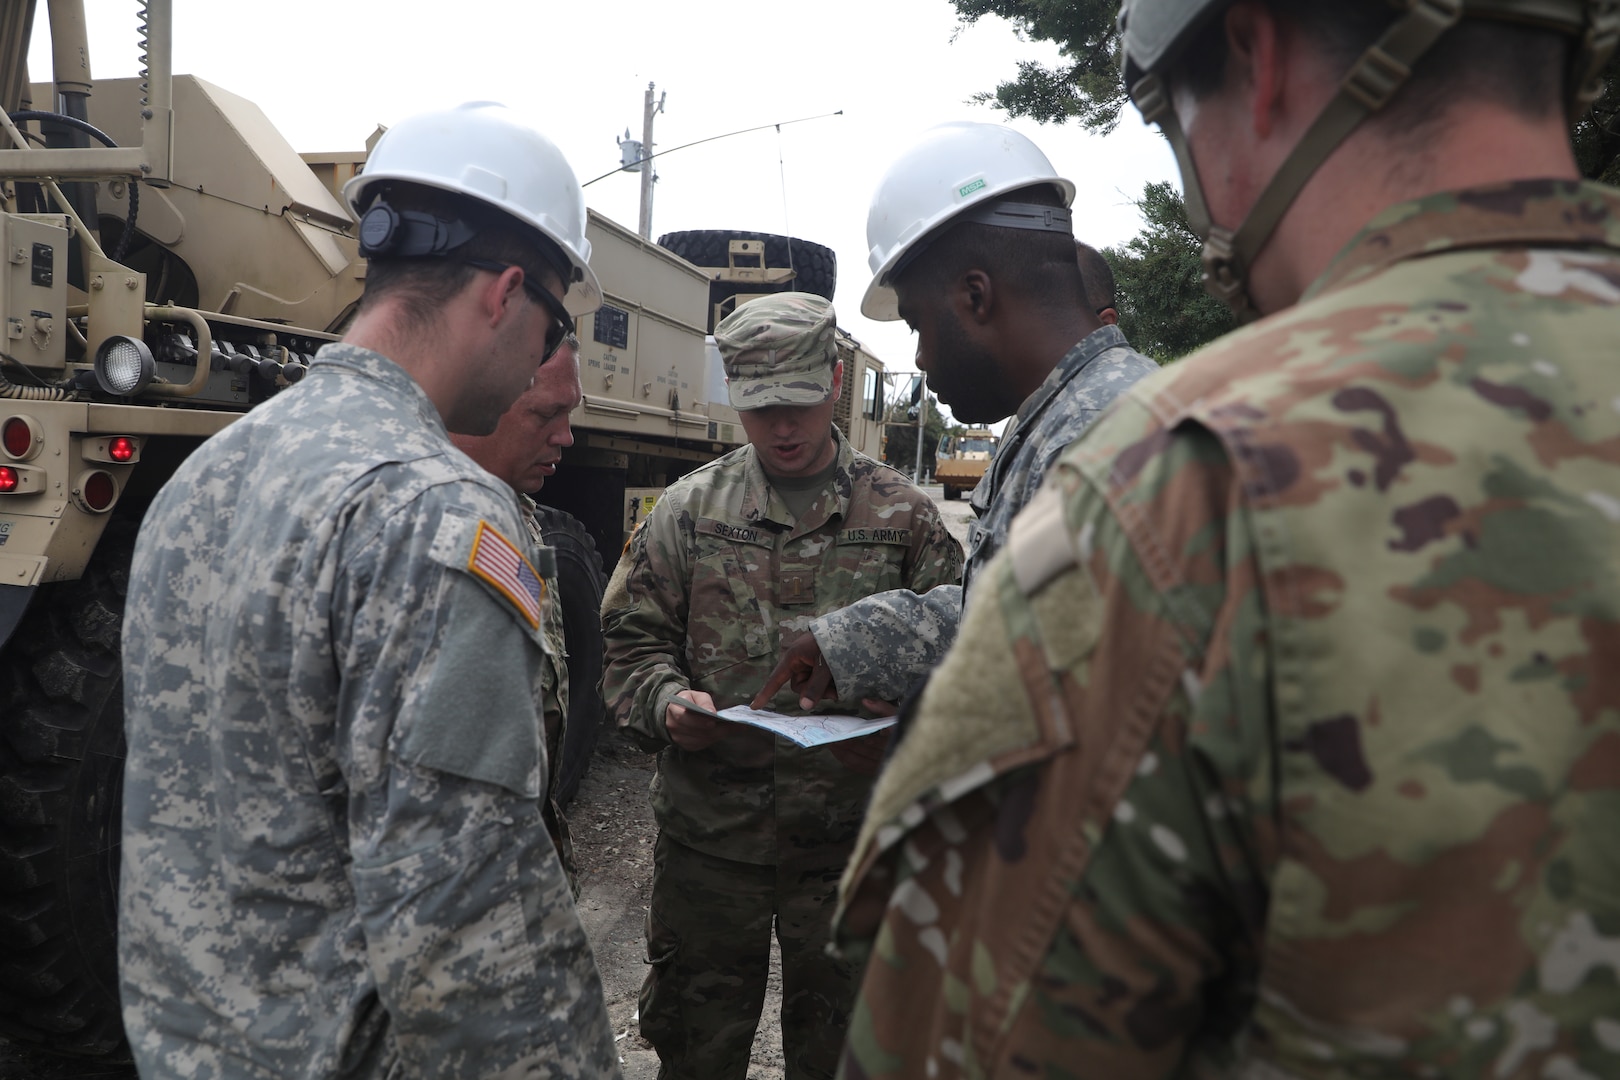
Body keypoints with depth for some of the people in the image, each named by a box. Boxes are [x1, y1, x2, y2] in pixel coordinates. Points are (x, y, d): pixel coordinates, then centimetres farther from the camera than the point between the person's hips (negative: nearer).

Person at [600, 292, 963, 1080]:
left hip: (849, 843, 0)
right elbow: (633, 643, 5)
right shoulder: (688, 508, 4)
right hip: (706, 837, 1)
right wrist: (668, 702, -15)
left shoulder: (904, 515, 1)